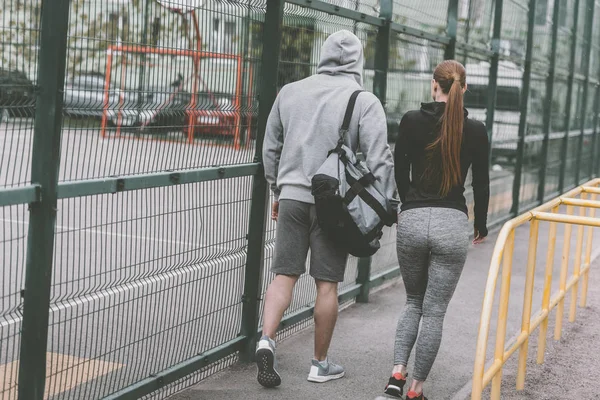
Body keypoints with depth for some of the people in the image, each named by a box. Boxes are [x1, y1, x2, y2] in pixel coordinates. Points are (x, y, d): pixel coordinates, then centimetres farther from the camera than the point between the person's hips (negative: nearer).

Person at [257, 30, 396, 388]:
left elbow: (271, 147, 14)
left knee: (284, 274, 10)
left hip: (292, 196, 3)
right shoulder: (365, 101, -6)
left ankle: (267, 339, -7)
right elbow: (379, 159, -10)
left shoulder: (290, 92, 8)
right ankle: (320, 364, 16)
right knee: (327, 283, 5)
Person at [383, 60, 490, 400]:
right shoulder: (476, 130, -1)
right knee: (435, 312, 8)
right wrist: (481, 225, 22)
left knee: (414, 302, 20)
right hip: (452, 224, -1)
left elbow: (400, 173, 6)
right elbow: (482, 184, 6)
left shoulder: (412, 121, -1)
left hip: (412, 221, 1)